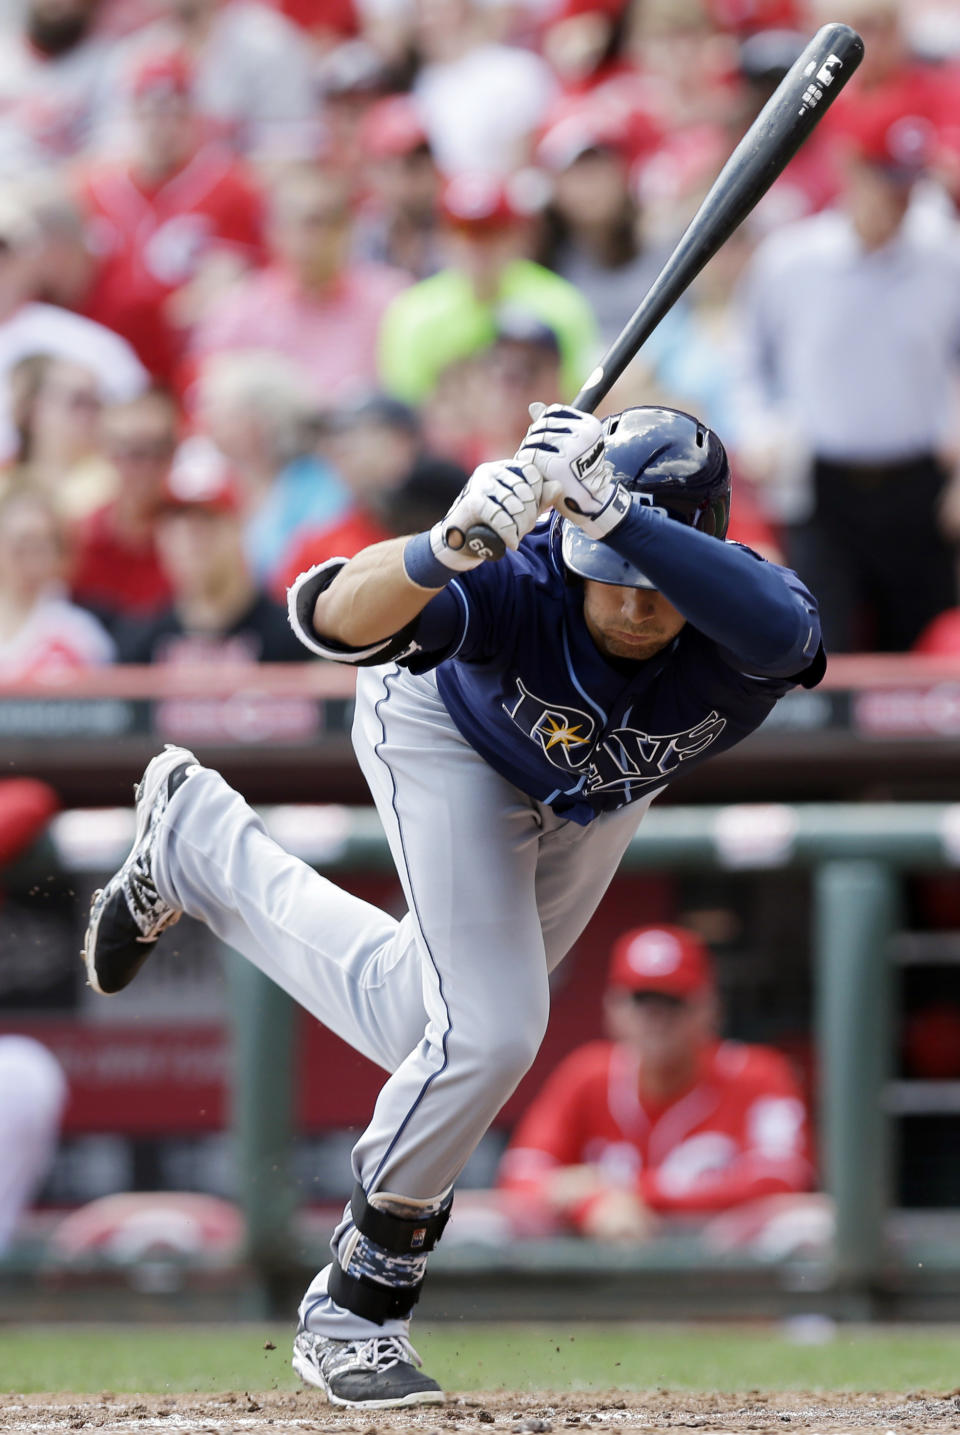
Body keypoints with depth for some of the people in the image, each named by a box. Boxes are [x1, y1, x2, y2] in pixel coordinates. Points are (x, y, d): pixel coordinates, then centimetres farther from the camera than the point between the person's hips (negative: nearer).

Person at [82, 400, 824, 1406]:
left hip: (600, 788, 4)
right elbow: (331, 615, -58)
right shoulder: (523, 591, -45)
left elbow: (780, 631, -67)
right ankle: (353, 1313, 3)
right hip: (453, 733, -4)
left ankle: (198, 844, 39)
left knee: (417, 1027, 18)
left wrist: (610, 510, -75)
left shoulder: (739, 637, -42)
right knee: (487, 1030, -18)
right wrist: (445, 550, -78)